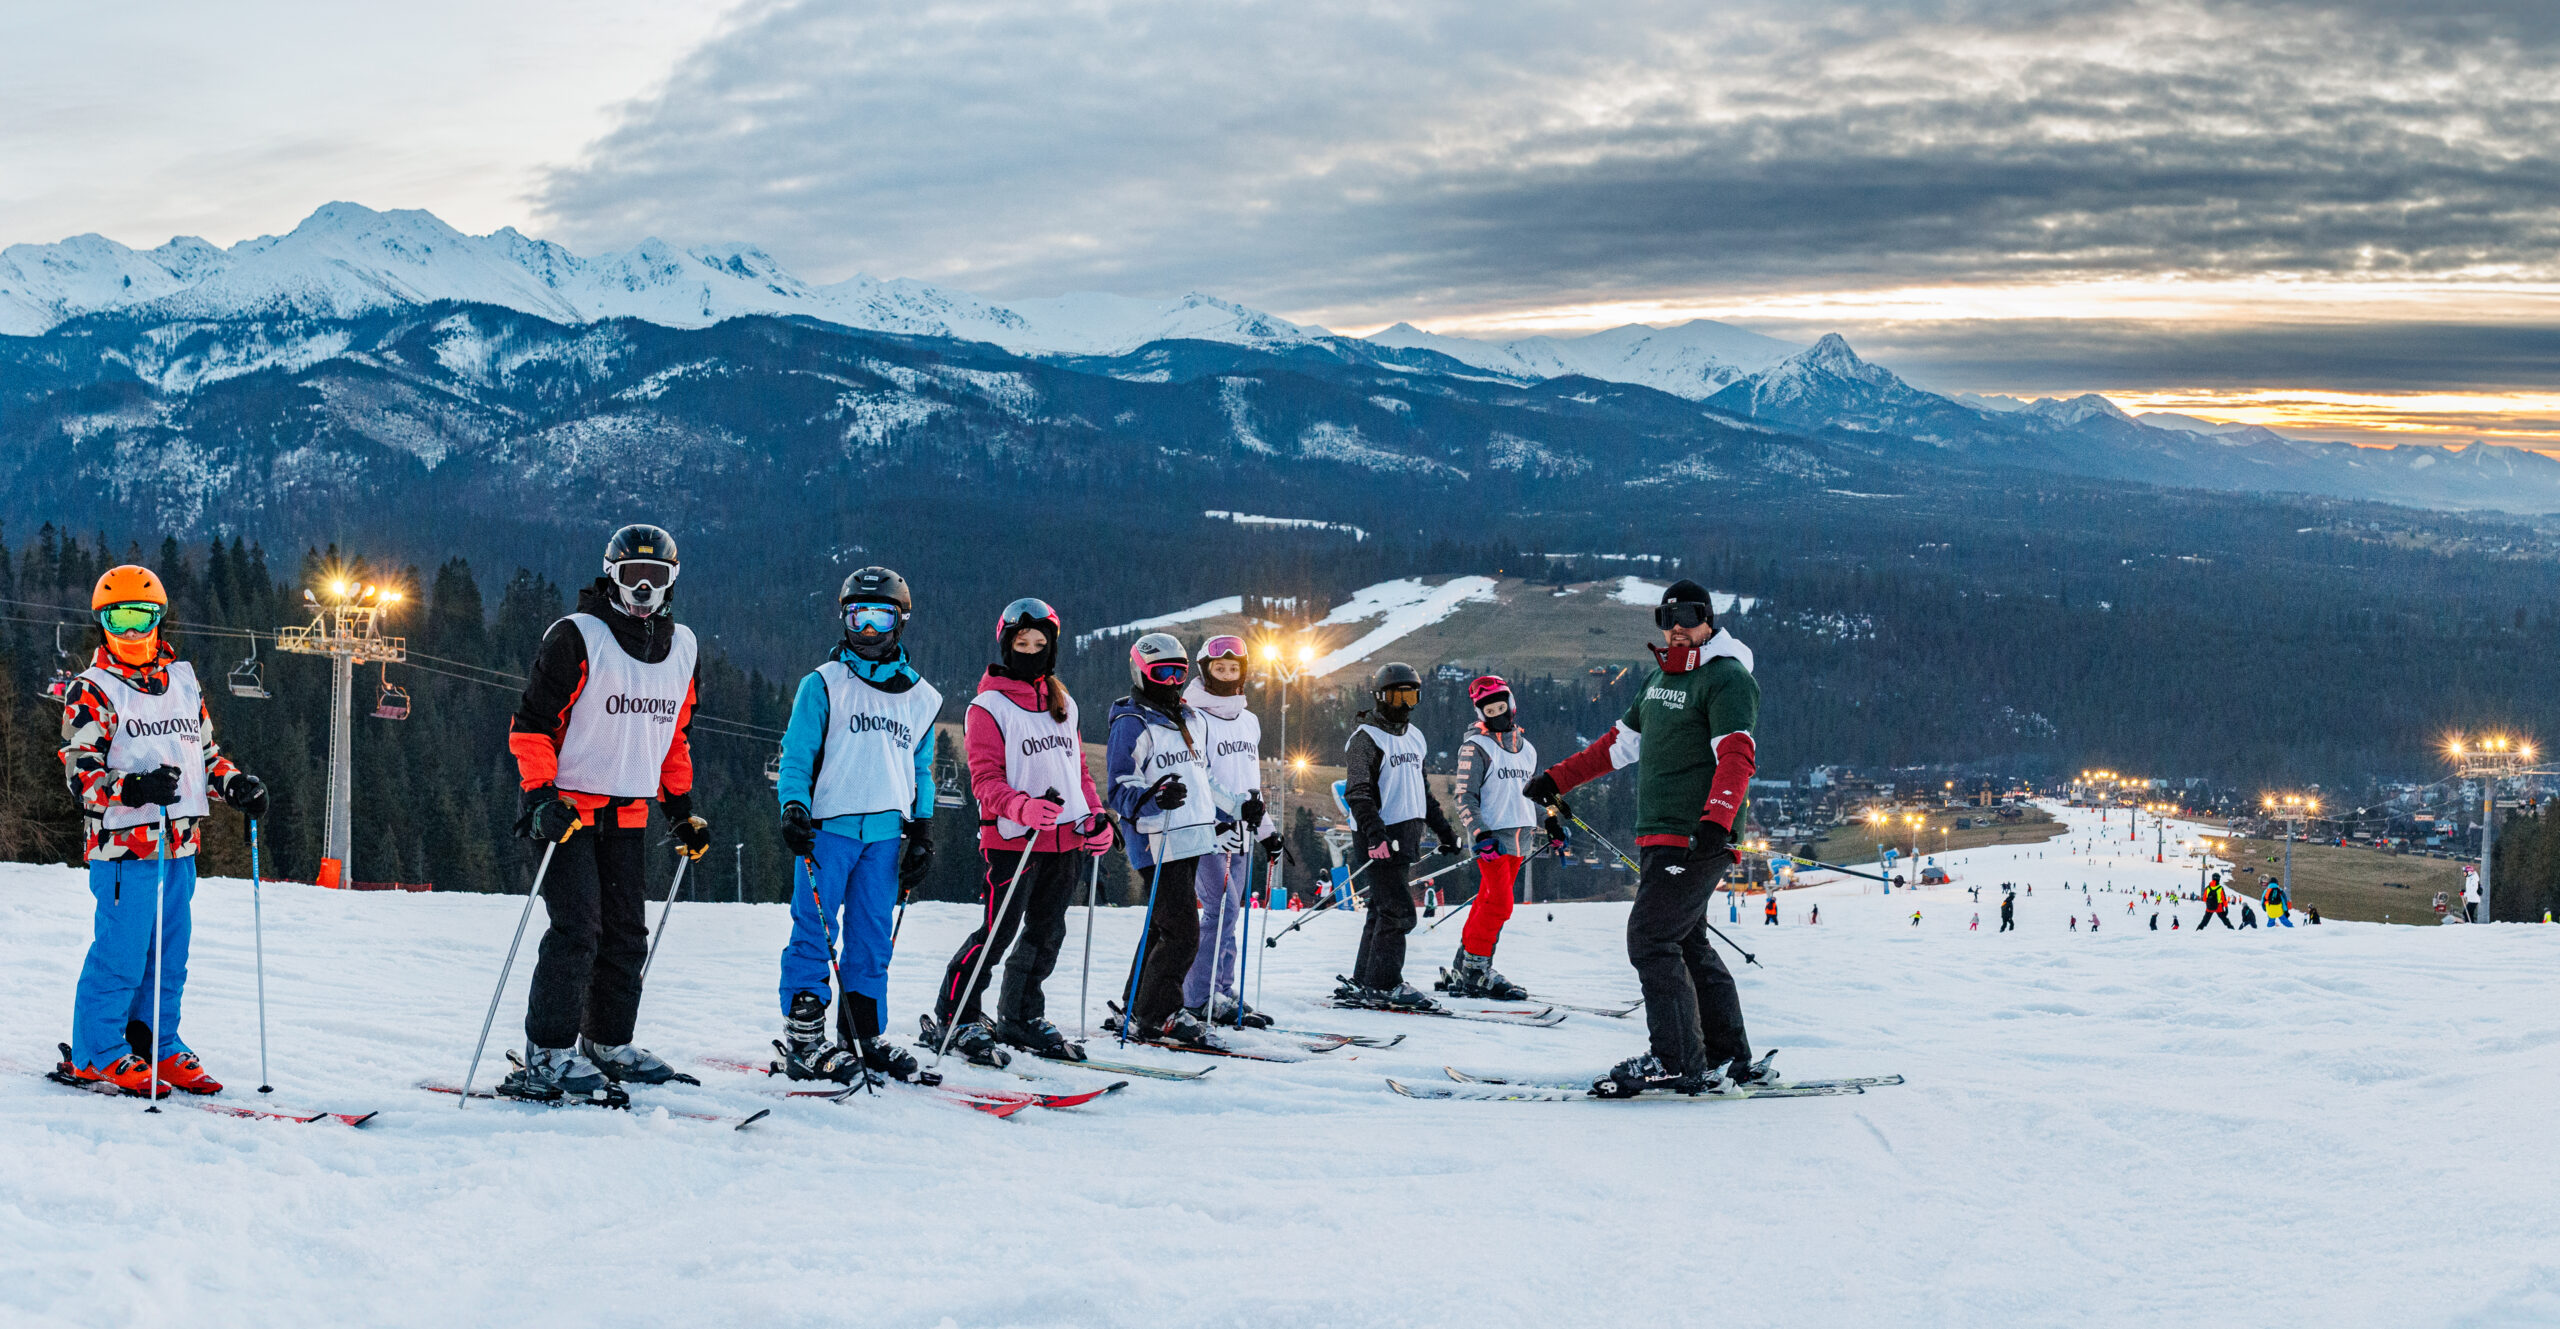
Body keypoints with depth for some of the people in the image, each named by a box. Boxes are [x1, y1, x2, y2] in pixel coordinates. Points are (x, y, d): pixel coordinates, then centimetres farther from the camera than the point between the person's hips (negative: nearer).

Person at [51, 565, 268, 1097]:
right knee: (121, 953, -6)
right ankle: (95, 1056, 5)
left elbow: (204, 752, 25)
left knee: (170, 954, 11)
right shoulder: (91, 691, -4)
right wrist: (134, 788, -28)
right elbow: (80, 773, -11)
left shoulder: (183, 681, 14)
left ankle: (158, 1044, 23)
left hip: (180, 844, 6)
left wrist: (236, 783, 6)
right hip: (123, 843, -6)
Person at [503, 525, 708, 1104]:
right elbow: (532, 723, -9)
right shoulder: (576, 637, -8)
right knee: (577, 930, -13)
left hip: (628, 813, 7)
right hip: (568, 807, -7)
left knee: (627, 935, 8)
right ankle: (547, 1056, -9)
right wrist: (540, 795, -18)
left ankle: (608, 1044, 20)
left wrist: (681, 810, 18)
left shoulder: (680, 647, 12)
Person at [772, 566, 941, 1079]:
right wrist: (794, 806, -14)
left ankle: (863, 1034, 11)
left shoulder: (920, 697, 16)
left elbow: (921, 770, 21)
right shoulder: (823, 684, 4)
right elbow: (796, 755, 1)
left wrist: (922, 832, 14)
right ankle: (802, 1040, -6)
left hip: (886, 834, 4)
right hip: (827, 826, -4)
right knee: (814, 935, -7)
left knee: (873, 940, 5)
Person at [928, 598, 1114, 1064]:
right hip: (1014, 838, -7)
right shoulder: (989, 706, -4)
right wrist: (1023, 807, -28)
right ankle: (954, 1017, 2)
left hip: (1066, 840, 7)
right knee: (999, 931, -8)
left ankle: (1021, 1018, 23)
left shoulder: (1063, 704, 17)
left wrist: (1095, 816, 8)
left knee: (1046, 934, 11)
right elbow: (985, 779, -11)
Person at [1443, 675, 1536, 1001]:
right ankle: (1474, 972, -9)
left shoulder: (1527, 749, 17)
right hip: (1492, 836, -6)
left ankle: (1462, 970, 12)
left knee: (1488, 903, 7)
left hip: (1519, 838, 7)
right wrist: (1480, 834, -19)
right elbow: (1465, 797, -8)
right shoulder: (1476, 748, -3)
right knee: (1499, 903, -14)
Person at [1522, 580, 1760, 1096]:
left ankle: (1678, 1062, -10)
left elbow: (1736, 757, -22)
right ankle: (1730, 1059, 18)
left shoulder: (1727, 678, -10)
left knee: (1650, 939, -12)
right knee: (1688, 943, 12)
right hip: (1660, 837, 9)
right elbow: (1623, 742, 28)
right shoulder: (1659, 677, 18)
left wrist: (1715, 821, -37)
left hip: (1695, 839, -9)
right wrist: (1559, 778, 27)